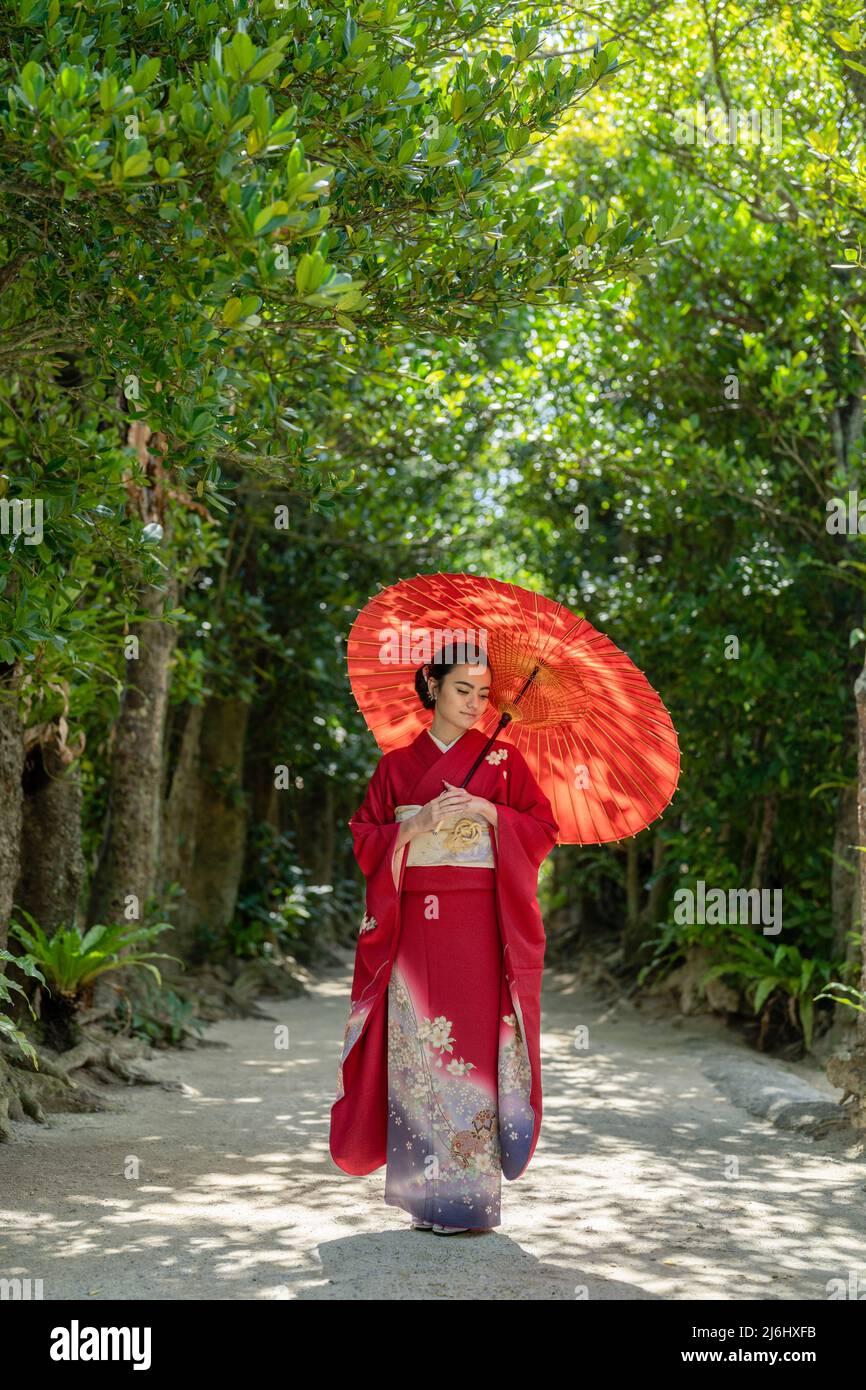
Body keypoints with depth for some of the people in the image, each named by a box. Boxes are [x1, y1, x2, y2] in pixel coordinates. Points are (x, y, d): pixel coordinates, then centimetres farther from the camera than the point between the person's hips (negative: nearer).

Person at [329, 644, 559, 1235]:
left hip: (479, 926, -1)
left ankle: (470, 1197, -2)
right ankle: (422, 1190, 6)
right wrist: (415, 826, -8)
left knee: (472, 1047, -7)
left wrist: (487, 811, -10)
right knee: (416, 1047, -3)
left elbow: (543, 828, 5)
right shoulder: (397, 763, 11)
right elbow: (365, 839, 8)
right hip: (413, 925, 1)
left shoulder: (504, 757, 9)